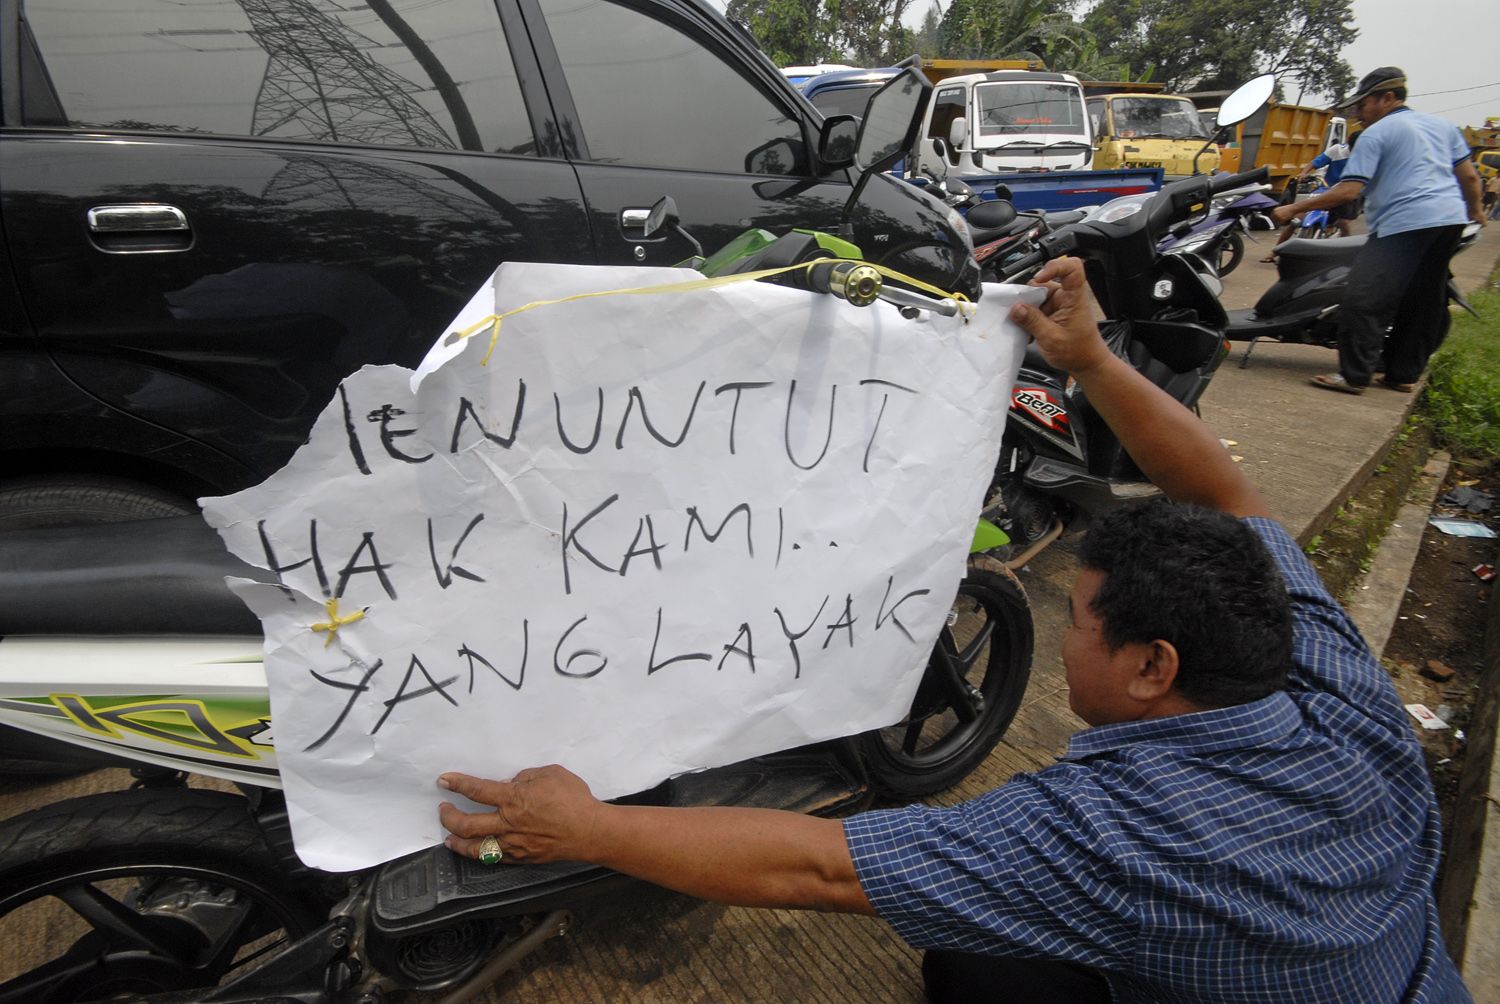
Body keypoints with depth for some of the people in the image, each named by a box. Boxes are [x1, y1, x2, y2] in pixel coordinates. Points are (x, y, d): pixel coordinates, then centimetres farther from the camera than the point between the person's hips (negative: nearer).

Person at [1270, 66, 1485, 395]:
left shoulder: (1376, 134, -2)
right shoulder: (1442, 125, 20)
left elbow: (1348, 191, -11)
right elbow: (1469, 175, 19)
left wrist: (1292, 209, -7)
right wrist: (1474, 209, 36)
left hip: (1404, 223, -9)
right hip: (1450, 219, 9)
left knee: (1364, 298, -11)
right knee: (1423, 302, 13)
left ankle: (1355, 375, -13)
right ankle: (1404, 374, 20)